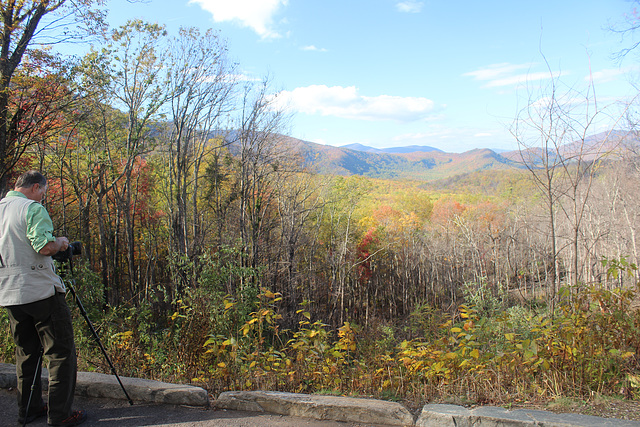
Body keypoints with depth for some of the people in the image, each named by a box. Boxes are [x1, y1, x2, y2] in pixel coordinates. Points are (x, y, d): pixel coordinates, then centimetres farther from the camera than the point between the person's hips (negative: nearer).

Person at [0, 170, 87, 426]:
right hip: (41, 292, -8)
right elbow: (45, 246, -23)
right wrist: (61, 242, -3)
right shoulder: (32, 209, -11)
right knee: (61, 352, -1)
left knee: (26, 352, 17)